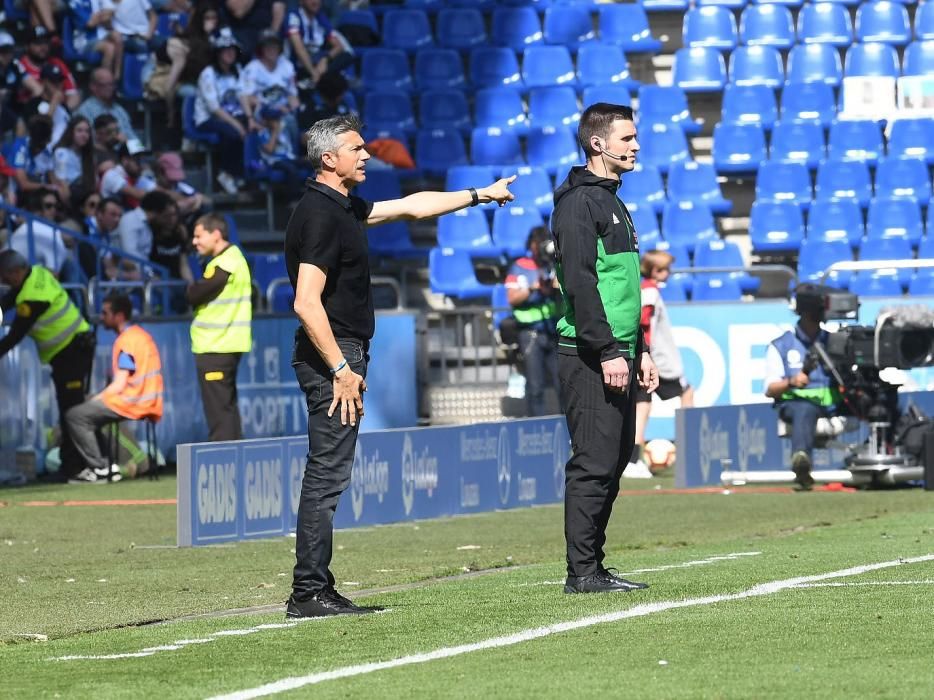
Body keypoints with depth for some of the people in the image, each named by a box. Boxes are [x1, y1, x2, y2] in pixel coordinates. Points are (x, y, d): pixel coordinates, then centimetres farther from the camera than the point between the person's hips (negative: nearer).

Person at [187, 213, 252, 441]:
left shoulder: (224, 264, -16)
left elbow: (195, 296, -17)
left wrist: (191, 289, 3)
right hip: (225, 343, 10)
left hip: (215, 347, -10)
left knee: (218, 409, -10)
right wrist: (197, 291, 2)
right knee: (228, 406, 14)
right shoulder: (233, 258, 16)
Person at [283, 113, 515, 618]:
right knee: (327, 475, -9)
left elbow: (409, 207, 30)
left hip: (341, 356, 10)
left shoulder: (343, 208, 16)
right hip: (330, 356, -10)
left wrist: (478, 195, 34)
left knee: (326, 475, 10)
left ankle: (315, 590, 11)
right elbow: (307, 303, -22)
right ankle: (309, 592, -8)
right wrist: (341, 369, -22)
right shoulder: (320, 214, -15)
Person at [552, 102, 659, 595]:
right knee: (594, 462, -10)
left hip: (616, 354, 10)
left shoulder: (612, 202, 21)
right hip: (589, 356, -10)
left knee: (614, 461, 10)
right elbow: (579, 282, -19)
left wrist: (639, 350, 22)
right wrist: (608, 351, -22)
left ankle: (590, 567, 14)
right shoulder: (579, 202, -11)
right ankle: (582, 572, -8)